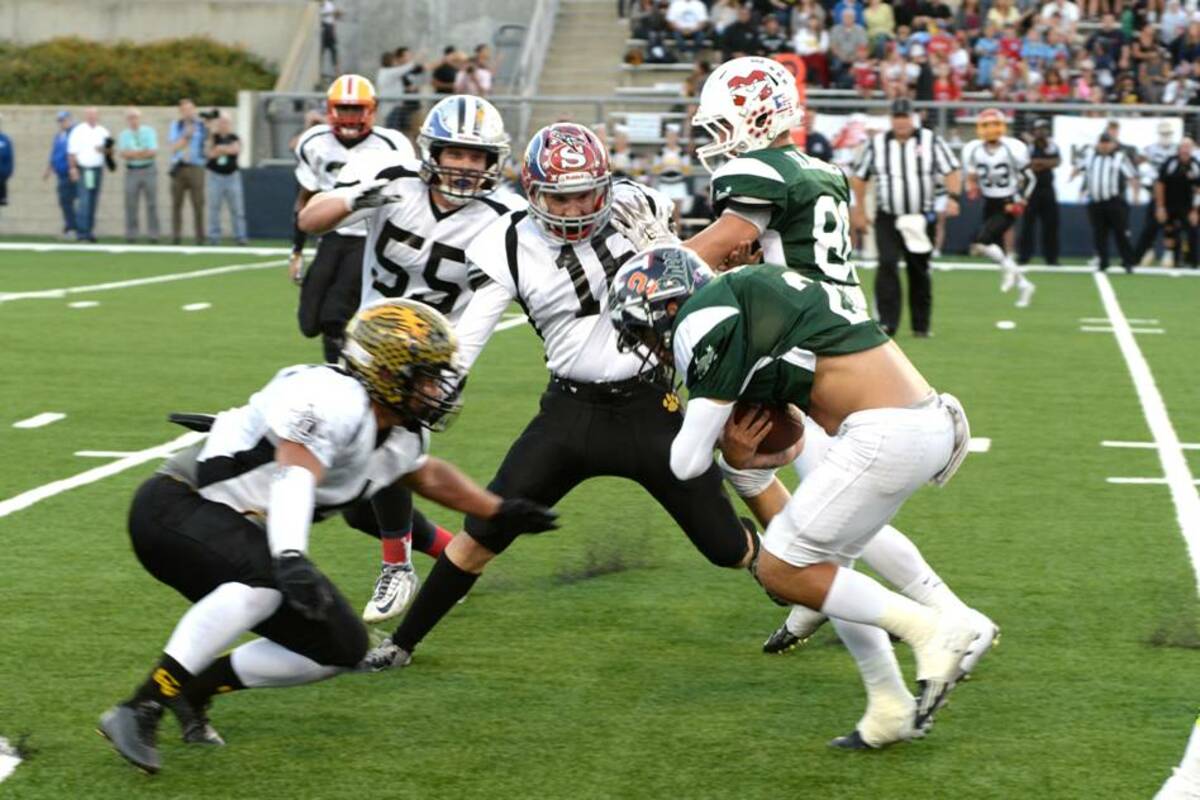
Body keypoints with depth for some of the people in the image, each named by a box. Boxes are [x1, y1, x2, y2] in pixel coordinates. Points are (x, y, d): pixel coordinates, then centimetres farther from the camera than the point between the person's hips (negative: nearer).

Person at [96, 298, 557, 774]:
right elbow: (295, 477, -38)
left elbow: (428, 475, 32)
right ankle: (140, 711, -35)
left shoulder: (401, 438, 8)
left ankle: (192, 689, 11)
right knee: (265, 581, -39)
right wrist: (291, 559, -53)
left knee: (339, 647, 5)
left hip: (242, 534, 10)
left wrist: (498, 513, 36)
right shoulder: (334, 400, -23)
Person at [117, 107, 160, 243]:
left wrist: (132, 153, -11)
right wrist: (143, 152, -13)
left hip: (148, 170, -1)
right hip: (131, 171, 1)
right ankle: (130, 234, 4)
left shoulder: (149, 132, 5)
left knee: (152, 203, -1)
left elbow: (153, 152, -6)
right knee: (130, 204, -2)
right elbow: (122, 153, -5)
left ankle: (153, 235, 2)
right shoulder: (123, 135, 9)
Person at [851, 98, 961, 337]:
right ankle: (887, 322, -19)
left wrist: (952, 197, -18)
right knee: (887, 264, -17)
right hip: (887, 218, 0)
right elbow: (859, 177, 13)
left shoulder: (931, 141, 0)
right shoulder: (876, 144, 3)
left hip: (921, 218, 0)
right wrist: (859, 210, 10)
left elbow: (951, 171, -2)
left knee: (919, 270, 7)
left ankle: (921, 325, 17)